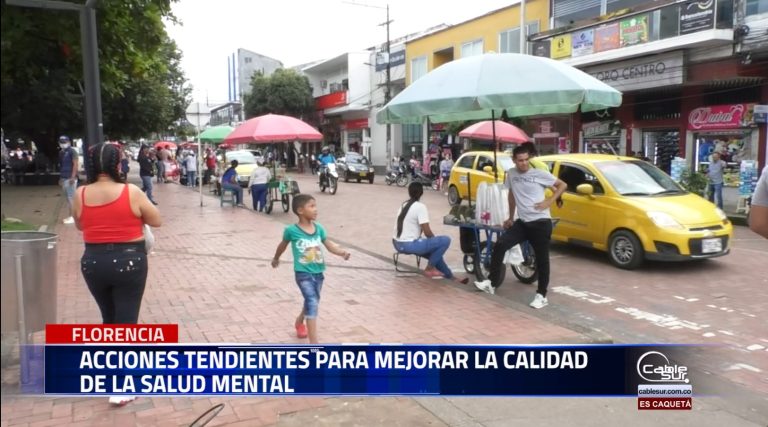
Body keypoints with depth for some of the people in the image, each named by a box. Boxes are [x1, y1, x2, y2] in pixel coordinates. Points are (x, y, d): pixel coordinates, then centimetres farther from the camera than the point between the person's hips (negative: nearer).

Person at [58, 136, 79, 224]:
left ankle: (72, 216, -8)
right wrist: (61, 178, 23)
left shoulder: (72, 151, -7)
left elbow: (75, 164, -14)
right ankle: (71, 216, 14)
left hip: (70, 178, -9)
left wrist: (73, 177, -21)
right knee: (68, 198, 10)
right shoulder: (61, 153, 18)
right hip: (64, 178, 9)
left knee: (71, 197, -9)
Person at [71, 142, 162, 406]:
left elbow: (80, 225, 14)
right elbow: (157, 221, -2)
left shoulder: (81, 194, -2)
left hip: (93, 263, 4)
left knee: (109, 318, 22)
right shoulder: (131, 192, -13)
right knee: (126, 321, 2)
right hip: (128, 262, -4)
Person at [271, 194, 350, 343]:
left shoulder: (319, 228, 0)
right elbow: (283, 245, 7)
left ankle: (299, 322, 54)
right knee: (312, 304, -16)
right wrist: (276, 259, 24)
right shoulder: (291, 230, -12)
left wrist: (342, 252, -21)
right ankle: (314, 344, -14)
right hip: (303, 274, -6)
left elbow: (330, 245, -1)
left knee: (312, 302, 22)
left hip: (318, 272, 6)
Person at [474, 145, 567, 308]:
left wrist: (549, 201, -11)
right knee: (500, 245, -8)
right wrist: (510, 218, 21)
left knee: (541, 259, 0)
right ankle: (492, 282, 0)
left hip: (541, 222, -4)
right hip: (522, 222, 5)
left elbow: (562, 185, 1)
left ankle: (541, 295, 11)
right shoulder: (511, 173, 6)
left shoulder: (540, 174, -7)